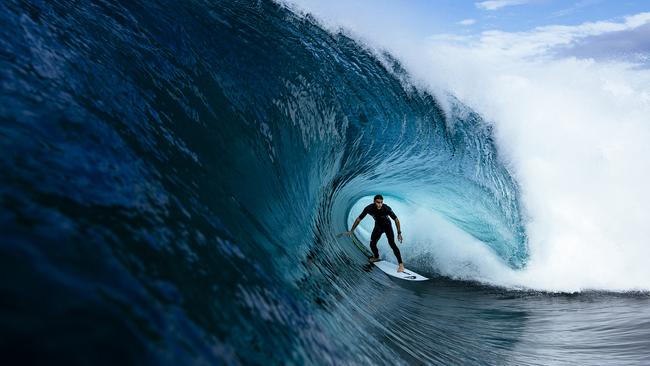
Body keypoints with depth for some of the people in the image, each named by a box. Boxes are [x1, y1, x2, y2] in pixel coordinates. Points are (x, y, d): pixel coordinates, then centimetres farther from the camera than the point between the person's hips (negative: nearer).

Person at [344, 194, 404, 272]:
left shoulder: (387, 208, -35)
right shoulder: (369, 208, -28)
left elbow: (396, 219, -22)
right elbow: (359, 219, -15)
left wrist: (399, 233, -23)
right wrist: (351, 231, -10)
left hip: (387, 226, -3)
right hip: (378, 226, 3)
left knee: (392, 244, -19)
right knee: (372, 244, 4)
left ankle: (401, 264, -12)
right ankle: (376, 257, 37)